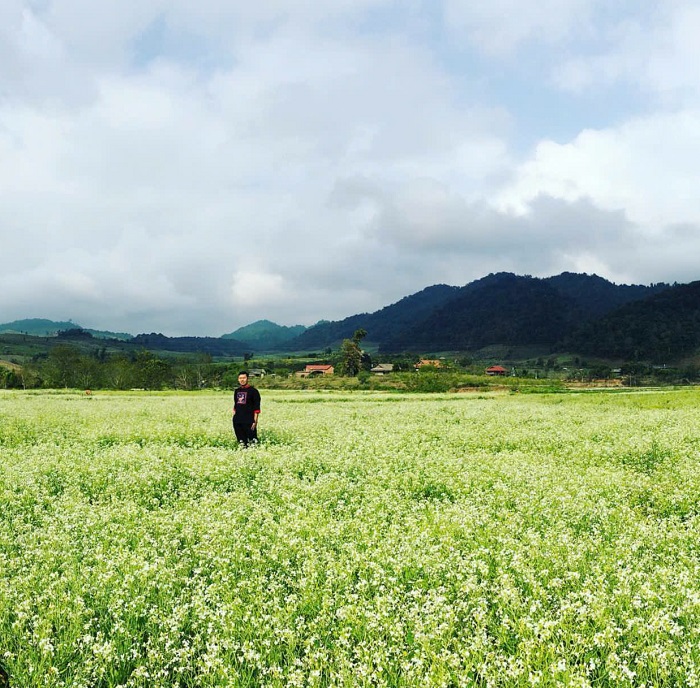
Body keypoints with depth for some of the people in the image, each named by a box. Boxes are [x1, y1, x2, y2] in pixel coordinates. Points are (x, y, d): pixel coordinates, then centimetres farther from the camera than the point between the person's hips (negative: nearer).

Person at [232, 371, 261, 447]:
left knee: (252, 439, -9)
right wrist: (234, 417, 16)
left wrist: (255, 421, -12)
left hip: (249, 421, -6)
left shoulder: (253, 391, -5)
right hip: (237, 422, 6)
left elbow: (256, 408, -7)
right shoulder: (237, 391, 14)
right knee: (241, 441, 9)